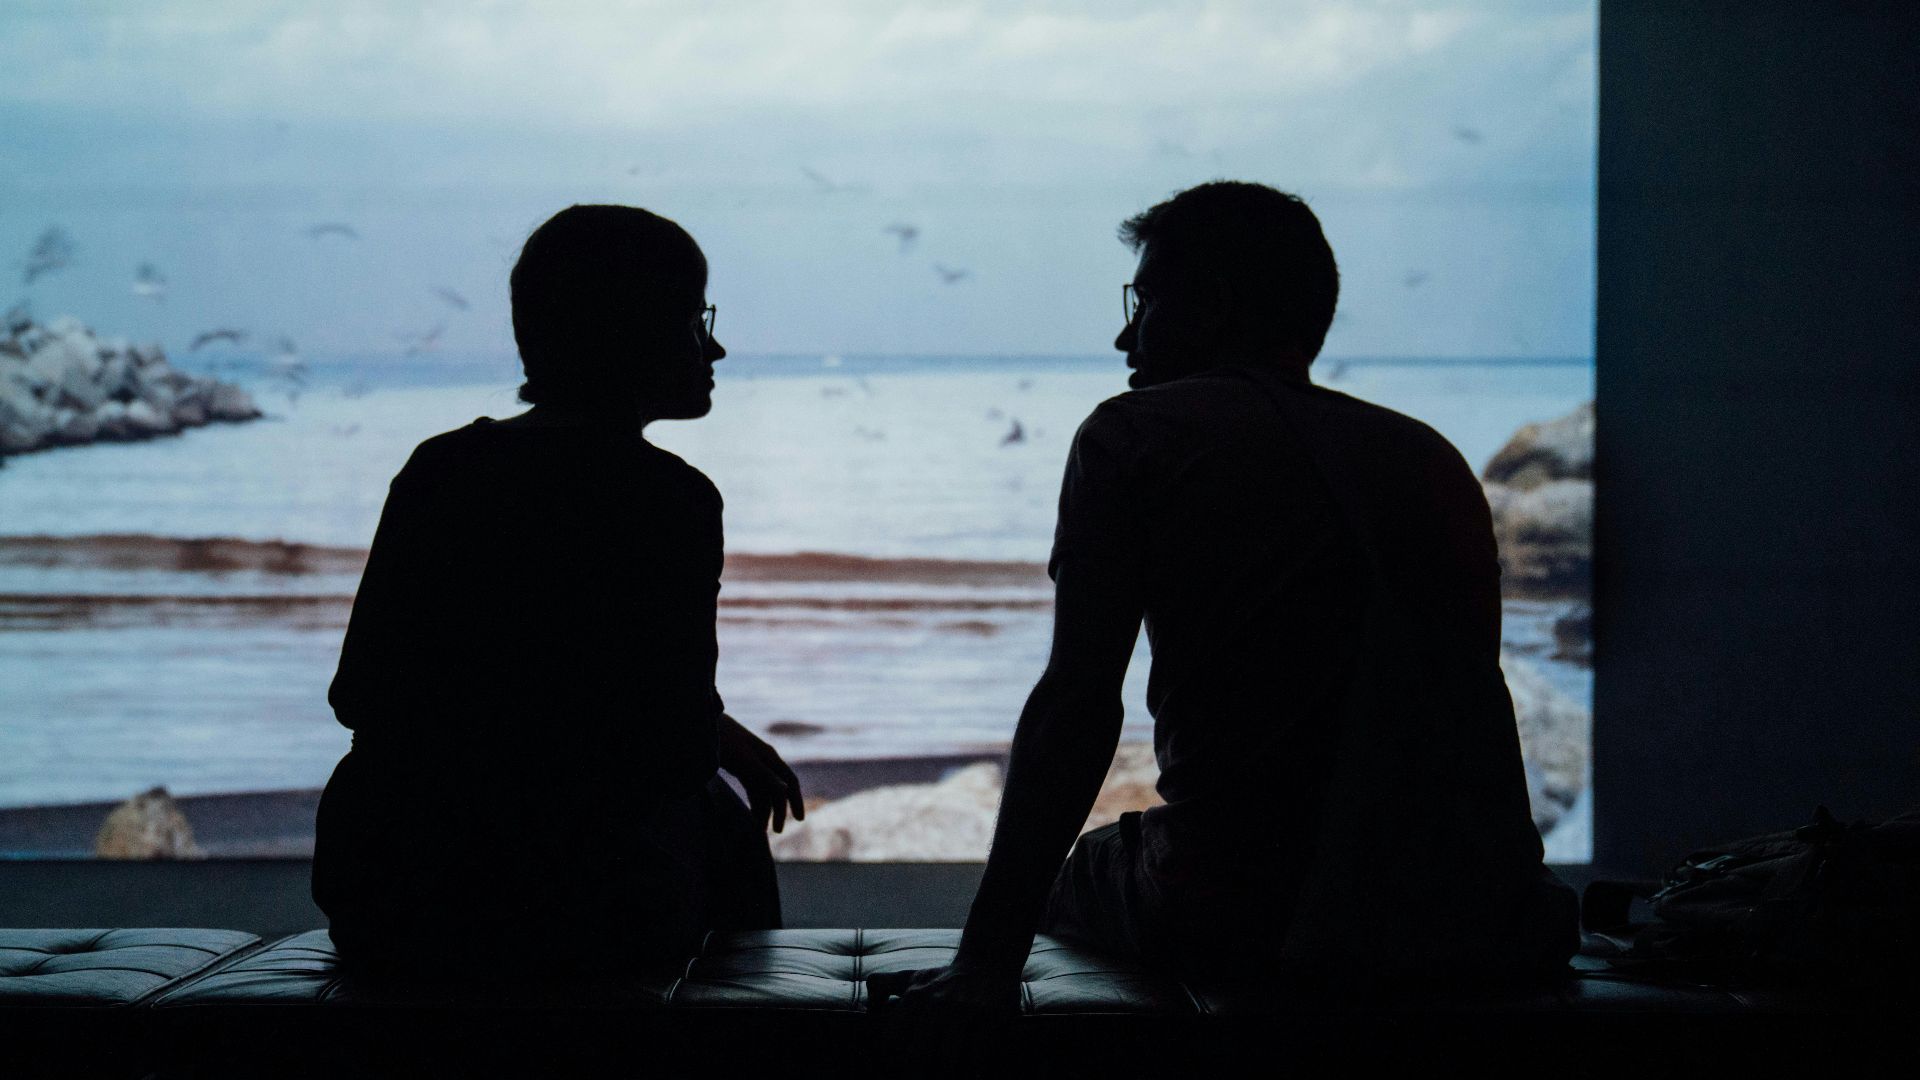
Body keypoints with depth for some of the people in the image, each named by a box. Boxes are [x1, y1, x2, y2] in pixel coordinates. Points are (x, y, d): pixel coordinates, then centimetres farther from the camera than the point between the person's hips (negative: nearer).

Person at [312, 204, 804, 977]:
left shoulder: (437, 467, 6)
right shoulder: (670, 499, -10)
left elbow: (357, 695, 11)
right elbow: (679, 753, -10)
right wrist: (726, 739, 14)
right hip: (569, 912, -5)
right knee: (720, 817, 27)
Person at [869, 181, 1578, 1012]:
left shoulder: (1133, 436, 1)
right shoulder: (1432, 457, 14)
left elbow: (1077, 704, -8)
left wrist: (989, 960, -9)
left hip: (1247, 938, -4)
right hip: (1478, 928, 4)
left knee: (1070, 873, 28)